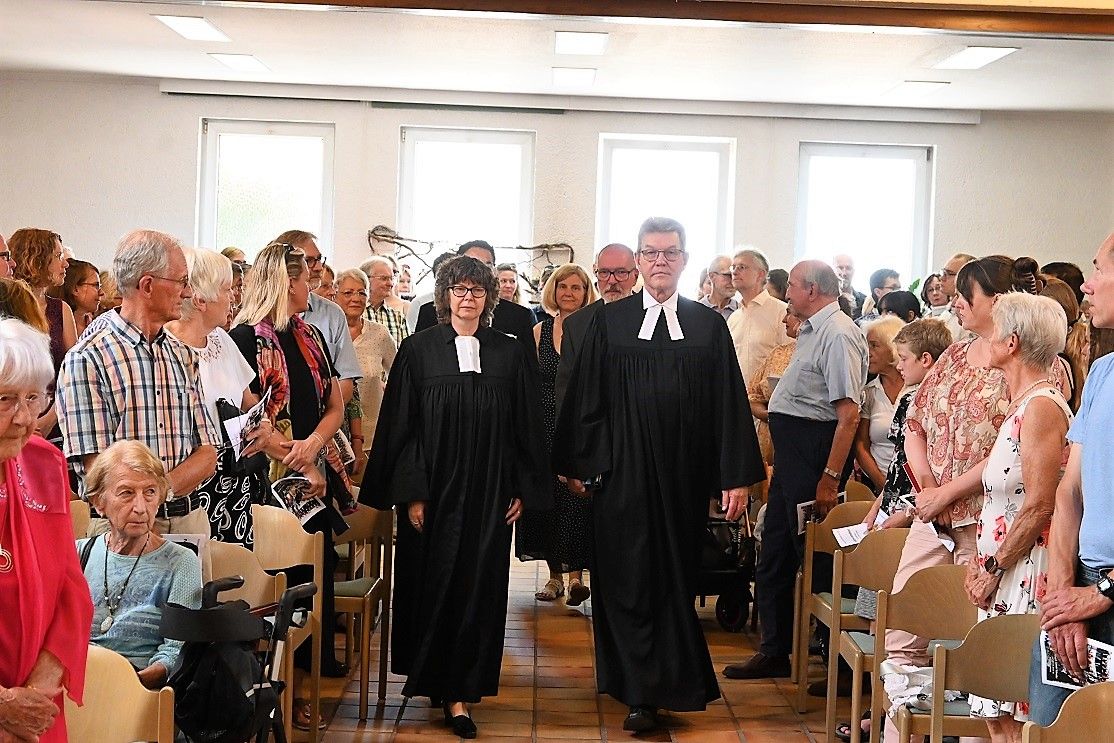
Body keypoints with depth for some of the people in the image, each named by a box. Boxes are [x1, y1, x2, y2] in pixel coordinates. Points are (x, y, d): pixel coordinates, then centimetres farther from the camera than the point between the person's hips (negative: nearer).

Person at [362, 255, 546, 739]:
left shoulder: (509, 354, 5)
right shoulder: (419, 350, -1)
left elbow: (525, 427, 8)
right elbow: (401, 425, -3)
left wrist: (522, 490, 3)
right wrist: (410, 492, -8)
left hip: (490, 494, 2)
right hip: (435, 491, -1)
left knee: (479, 588, 2)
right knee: (435, 586, 4)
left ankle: (460, 688, 11)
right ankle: (449, 687, 19)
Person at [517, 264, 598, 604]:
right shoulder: (540, 331, 9)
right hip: (545, 426, 3)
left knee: (578, 498, -11)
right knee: (547, 498, 5)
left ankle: (576, 573, -8)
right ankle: (555, 575, 15)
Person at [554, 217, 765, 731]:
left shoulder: (708, 325, 5)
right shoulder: (609, 322, 3)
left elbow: (729, 403, 2)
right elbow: (586, 397, 3)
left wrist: (737, 476, -3)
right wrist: (576, 463, -1)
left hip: (684, 475, 1)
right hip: (622, 473, -1)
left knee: (676, 577, 11)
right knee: (628, 578, 0)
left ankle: (669, 682, 27)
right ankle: (640, 693, 7)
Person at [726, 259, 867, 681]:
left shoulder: (838, 335, -16)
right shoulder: (811, 330, 15)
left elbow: (849, 414, -22)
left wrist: (830, 478, -25)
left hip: (813, 450, -10)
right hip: (791, 451, 10)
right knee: (775, 555, 15)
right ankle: (775, 651, 26)